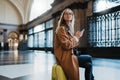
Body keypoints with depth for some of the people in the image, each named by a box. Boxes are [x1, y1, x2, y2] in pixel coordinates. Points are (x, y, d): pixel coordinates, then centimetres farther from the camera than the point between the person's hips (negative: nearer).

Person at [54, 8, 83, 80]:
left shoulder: (69, 28, 14)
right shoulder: (61, 28, -13)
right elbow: (67, 45, -20)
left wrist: (76, 37, 0)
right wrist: (76, 37, -9)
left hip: (69, 55, 8)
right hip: (65, 57, -8)